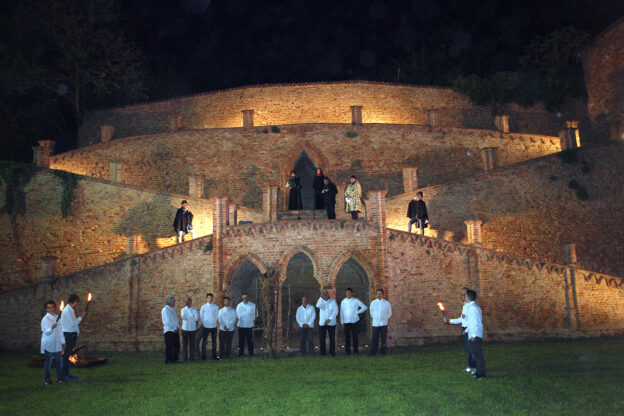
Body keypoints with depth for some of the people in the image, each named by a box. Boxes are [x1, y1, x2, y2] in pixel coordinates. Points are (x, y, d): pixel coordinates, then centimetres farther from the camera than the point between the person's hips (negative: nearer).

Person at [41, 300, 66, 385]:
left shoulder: (57, 317, 9)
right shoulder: (45, 319, -8)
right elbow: (46, 332, -16)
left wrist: (63, 342, 14)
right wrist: (51, 328, -36)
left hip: (57, 344, 6)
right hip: (48, 344, -6)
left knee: (59, 360, 8)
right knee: (48, 361, -1)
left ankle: (59, 377, 17)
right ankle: (46, 380, 7)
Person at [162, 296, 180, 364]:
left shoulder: (173, 309, 17)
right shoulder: (165, 310, -8)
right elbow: (168, 321, -14)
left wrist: (177, 327, 0)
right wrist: (174, 328, -12)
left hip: (175, 330, 8)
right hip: (169, 330, -8)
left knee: (177, 345, 7)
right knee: (169, 346, -4)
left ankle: (175, 359, 15)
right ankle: (168, 360, 3)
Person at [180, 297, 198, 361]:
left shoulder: (195, 309, 6)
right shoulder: (183, 309, 7)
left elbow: (196, 318, -7)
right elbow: (183, 317, -12)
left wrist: (187, 317, -4)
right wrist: (192, 317, -6)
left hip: (193, 329, 0)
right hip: (185, 329, 0)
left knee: (192, 344, 2)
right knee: (185, 344, 1)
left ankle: (192, 357, 8)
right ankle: (185, 358, 8)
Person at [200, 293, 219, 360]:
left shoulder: (215, 306, 1)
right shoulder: (203, 306, -2)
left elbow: (217, 316, 8)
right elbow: (201, 316, 3)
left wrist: (214, 321, 2)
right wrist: (203, 323, 0)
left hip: (214, 326, 2)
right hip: (205, 326, -2)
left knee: (214, 341, 8)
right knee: (204, 341, 2)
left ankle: (214, 356, 18)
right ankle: (203, 356, 11)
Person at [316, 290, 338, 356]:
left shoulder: (333, 301, -1)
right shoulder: (320, 301, 5)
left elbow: (335, 311, -7)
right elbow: (318, 306, -18)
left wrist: (330, 319, -15)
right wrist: (321, 297, -24)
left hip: (331, 323, -2)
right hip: (322, 323, 2)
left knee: (332, 338, -1)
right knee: (322, 338, 0)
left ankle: (332, 352, 7)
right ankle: (322, 353, 8)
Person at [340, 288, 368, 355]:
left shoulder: (356, 300, 1)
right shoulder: (343, 301, 6)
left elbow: (364, 307, 3)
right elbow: (341, 312, 7)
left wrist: (357, 312, -1)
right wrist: (342, 322, 3)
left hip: (354, 321, -1)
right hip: (346, 322, 1)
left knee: (355, 336, 1)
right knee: (347, 337, 2)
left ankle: (355, 350, 11)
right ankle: (347, 351, 9)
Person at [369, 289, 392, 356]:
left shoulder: (386, 303, 2)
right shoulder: (373, 303, 4)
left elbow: (389, 313, 11)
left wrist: (385, 318, 6)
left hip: (384, 323, 0)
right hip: (375, 323, 0)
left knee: (383, 338, 3)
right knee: (374, 338, -1)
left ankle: (383, 351, 14)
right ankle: (373, 352, 6)